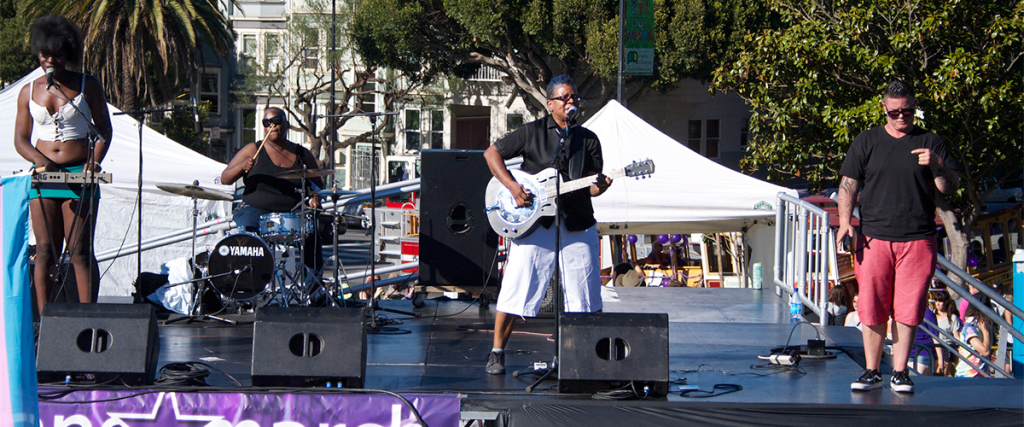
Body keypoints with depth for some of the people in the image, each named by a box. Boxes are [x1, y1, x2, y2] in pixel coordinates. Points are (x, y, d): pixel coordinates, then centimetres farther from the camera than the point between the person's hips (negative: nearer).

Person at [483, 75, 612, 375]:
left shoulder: (588, 139, 11)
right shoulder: (532, 132, 2)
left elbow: (591, 186, 9)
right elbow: (491, 153, 2)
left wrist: (600, 186, -16)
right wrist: (513, 187, -10)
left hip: (578, 225, 3)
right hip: (535, 223, -3)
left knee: (584, 296, 4)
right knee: (516, 290, -4)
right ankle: (497, 353, 7)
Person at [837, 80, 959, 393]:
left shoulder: (930, 143, 9)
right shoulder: (866, 142, 11)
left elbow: (950, 188, 5)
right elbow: (849, 183, 8)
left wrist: (936, 166, -15)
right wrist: (845, 221, -5)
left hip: (917, 240, 0)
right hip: (874, 238, 1)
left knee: (907, 310, 0)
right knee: (872, 309, 0)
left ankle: (900, 373, 9)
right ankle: (871, 371, 10)